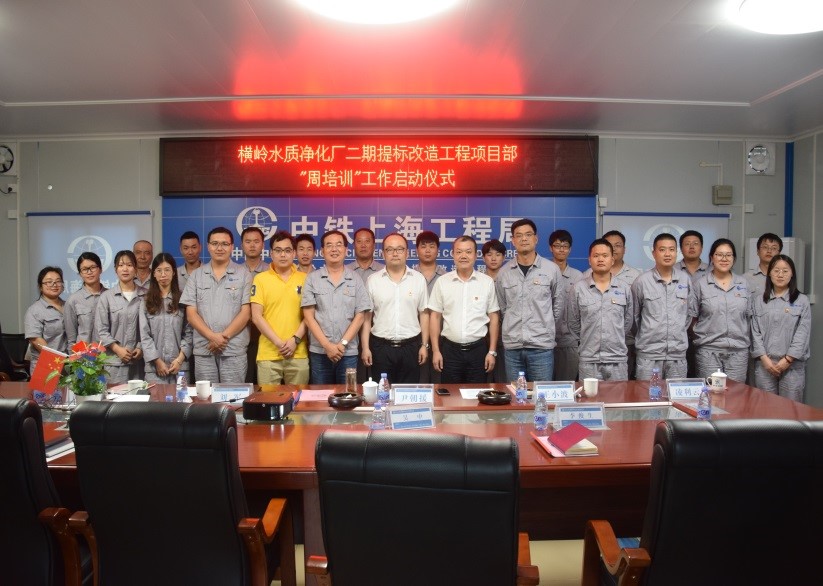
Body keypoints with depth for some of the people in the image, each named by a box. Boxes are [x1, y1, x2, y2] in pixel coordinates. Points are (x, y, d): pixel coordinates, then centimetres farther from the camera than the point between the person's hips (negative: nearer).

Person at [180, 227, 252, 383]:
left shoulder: (243, 274, 4)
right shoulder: (196, 275, 10)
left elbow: (246, 312, -2)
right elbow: (191, 314, 4)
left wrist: (224, 336, -11)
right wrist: (212, 337, -10)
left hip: (234, 349, -2)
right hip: (203, 349, 2)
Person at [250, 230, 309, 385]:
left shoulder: (304, 279, 6)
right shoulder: (260, 279, 3)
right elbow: (256, 317, -2)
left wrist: (296, 339, -9)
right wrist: (279, 343, -10)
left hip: (299, 354, 1)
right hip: (268, 354, -1)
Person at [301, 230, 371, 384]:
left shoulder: (356, 280, 5)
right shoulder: (312, 279, 3)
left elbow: (359, 317, 1)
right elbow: (308, 317, -1)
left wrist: (343, 343, -10)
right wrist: (327, 345, -10)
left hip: (348, 352, 0)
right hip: (319, 352, 0)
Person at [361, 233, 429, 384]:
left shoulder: (419, 279, 2)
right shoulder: (373, 280, 1)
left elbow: (424, 314, 5)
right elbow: (366, 316, 2)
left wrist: (424, 345, 2)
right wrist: (365, 347, -2)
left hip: (411, 347, 1)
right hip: (381, 347, 0)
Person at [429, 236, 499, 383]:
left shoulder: (487, 282, 1)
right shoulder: (442, 282, 1)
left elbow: (493, 317, 4)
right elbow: (435, 317, 3)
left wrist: (492, 351, 1)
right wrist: (435, 350, -1)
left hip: (478, 348, 0)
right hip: (450, 349, 0)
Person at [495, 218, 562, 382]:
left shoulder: (551, 269, 0)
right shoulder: (504, 272, 5)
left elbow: (558, 305, 8)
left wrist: (545, 328, 11)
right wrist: (514, 327, 11)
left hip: (542, 345, -2)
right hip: (512, 346, 2)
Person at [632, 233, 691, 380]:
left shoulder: (685, 279, 5)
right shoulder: (641, 281, -4)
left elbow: (690, 312, 16)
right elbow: (634, 314, 6)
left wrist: (679, 332, 14)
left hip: (678, 354, 3)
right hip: (648, 353, -2)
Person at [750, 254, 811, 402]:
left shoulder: (802, 301, 4)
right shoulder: (759, 301, 8)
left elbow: (803, 334, -2)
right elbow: (755, 332, 4)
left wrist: (787, 360, -10)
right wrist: (764, 359, -6)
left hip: (792, 365, -1)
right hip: (764, 364, 1)